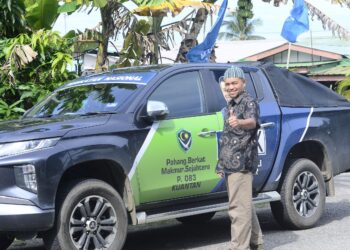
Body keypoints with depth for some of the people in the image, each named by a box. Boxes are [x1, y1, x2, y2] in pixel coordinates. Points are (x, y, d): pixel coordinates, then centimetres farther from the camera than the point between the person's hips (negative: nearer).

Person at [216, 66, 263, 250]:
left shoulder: (249, 102, -10)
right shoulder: (230, 105, 18)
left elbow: (252, 122, -32)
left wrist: (240, 123, -55)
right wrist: (222, 163, 25)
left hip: (241, 163, -10)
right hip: (230, 164, 10)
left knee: (239, 207, -13)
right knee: (245, 205, 18)